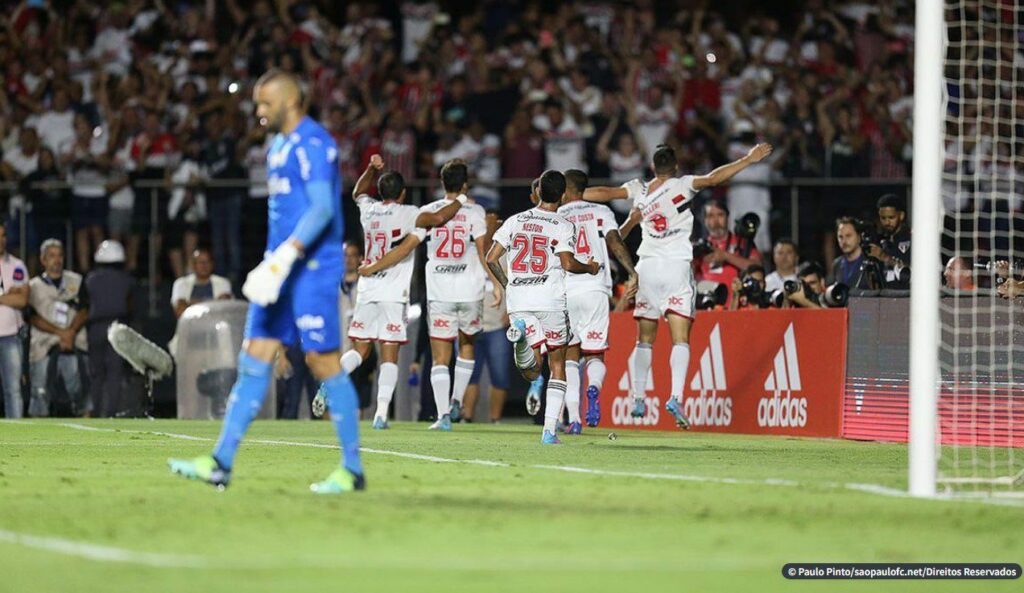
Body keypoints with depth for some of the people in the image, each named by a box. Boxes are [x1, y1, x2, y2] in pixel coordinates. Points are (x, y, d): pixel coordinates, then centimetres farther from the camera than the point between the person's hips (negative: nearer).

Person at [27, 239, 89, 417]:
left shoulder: (76, 281, 13)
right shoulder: (34, 287, 8)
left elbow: (84, 311, 5)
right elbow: (34, 318, -2)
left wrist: (71, 332, -11)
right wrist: (60, 332, -12)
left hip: (74, 344, 1)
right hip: (44, 347, -1)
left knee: (79, 390, -5)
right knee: (40, 392, -6)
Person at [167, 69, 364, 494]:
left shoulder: (312, 144, -12)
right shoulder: (279, 146, 19)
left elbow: (322, 208, -21)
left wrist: (285, 257, -27)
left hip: (313, 268, -10)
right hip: (281, 269, 10)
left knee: (323, 362, -7)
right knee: (254, 359, 4)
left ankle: (352, 470, 0)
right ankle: (220, 463, 2)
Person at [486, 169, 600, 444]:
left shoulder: (515, 221, 11)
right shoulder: (563, 226, -1)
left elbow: (491, 259, 8)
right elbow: (568, 263, -11)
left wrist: (507, 285, 24)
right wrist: (589, 268, 9)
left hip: (518, 300, 3)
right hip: (550, 300, -3)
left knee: (532, 372, 1)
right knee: (557, 365, 11)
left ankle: (520, 331, -31)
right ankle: (549, 429, 3)